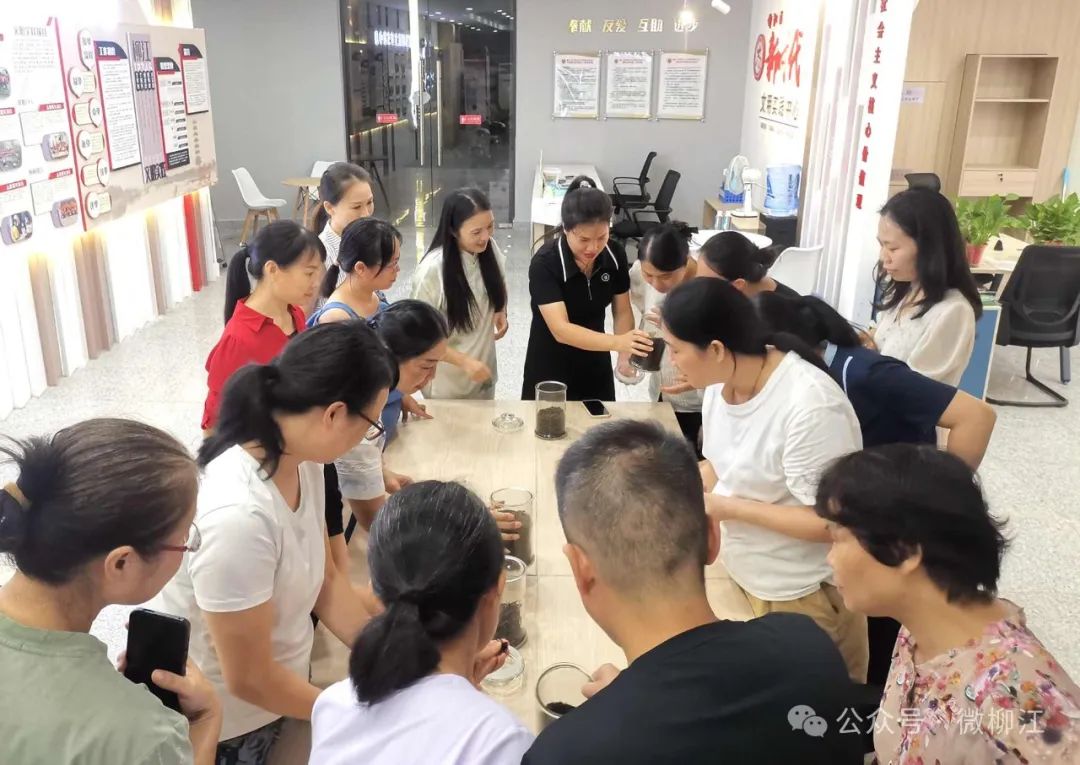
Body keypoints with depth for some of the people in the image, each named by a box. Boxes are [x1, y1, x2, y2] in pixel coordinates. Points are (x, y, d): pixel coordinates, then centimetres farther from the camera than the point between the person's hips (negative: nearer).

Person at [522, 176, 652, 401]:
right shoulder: (545, 263, -26)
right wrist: (618, 342, -47)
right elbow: (560, 330, -34)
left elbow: (622, 312, -1)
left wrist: (625, 355, -19)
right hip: (550, 370, -4)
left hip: (596, 367, 4)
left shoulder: (615, 255, -12)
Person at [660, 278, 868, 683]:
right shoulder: (722, 382, -6)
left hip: (805, 595, -7)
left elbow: (831, 522, -27)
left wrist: (729, 508, -24)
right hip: (743, 574, 7)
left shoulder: (811, 407, -31)